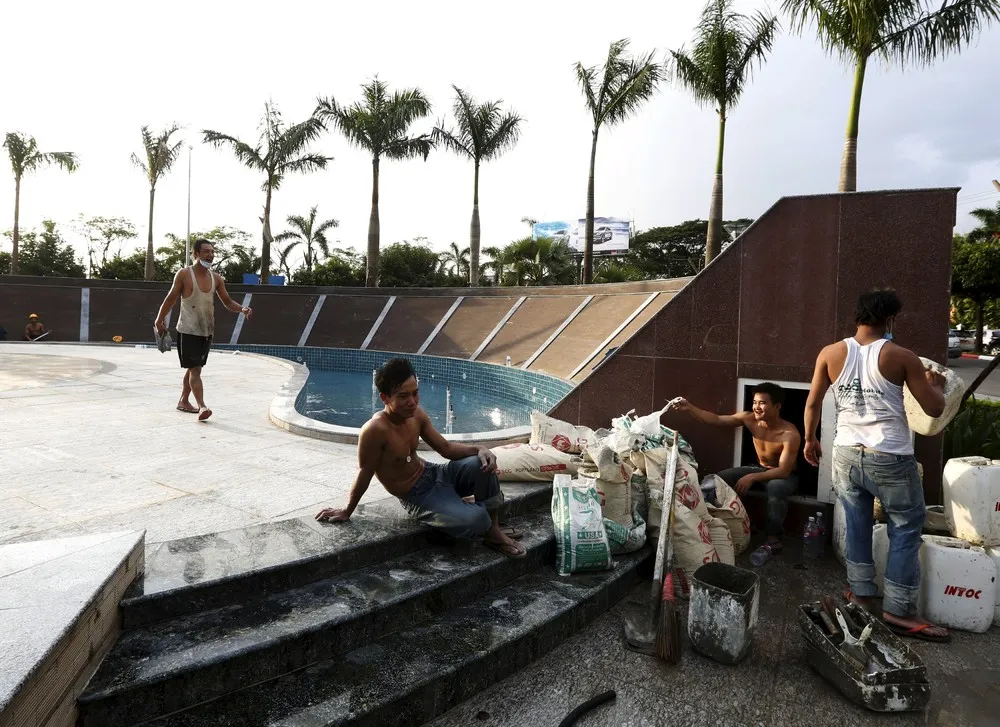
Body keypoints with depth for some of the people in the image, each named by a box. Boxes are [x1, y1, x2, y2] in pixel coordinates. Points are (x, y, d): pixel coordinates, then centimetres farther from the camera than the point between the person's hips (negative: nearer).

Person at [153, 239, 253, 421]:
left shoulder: (216, 278, 6)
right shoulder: (184, 274, -8)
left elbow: (227, 302, 8)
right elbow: (171, 298, -3)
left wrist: (242, 309, -11)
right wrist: (159, 320, -3)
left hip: (207, 331, 6)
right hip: (188, 330, -6)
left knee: (193, 368, 16)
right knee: (195, 370, -12)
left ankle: (183, 401, 29)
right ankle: (202, 406, -17)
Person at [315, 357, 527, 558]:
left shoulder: (416, 414, -7)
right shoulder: (375, 429, -30)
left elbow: (445, 447, 2)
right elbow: (365, 474, -17)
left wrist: (478, 449, -15)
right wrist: (346, 511, -5)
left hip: (432, 473, 7)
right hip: (416, 497, -7)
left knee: (483, 464, -16)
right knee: (473, 519, -28)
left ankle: (493, 529, 2)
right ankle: (488, 529, 12)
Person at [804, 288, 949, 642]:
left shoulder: (831, 354, 0)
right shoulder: (901, 357, -9)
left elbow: (812, 404, 5)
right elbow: (934, 409, -4)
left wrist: (810, 440, 19)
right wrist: (936, 385, 17)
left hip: (846, 455, 4)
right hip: (889, 459, -4)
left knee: (857, 524, 17)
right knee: (906, 528, 9)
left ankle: (862, 592, 26)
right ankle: (899, 610, 11)